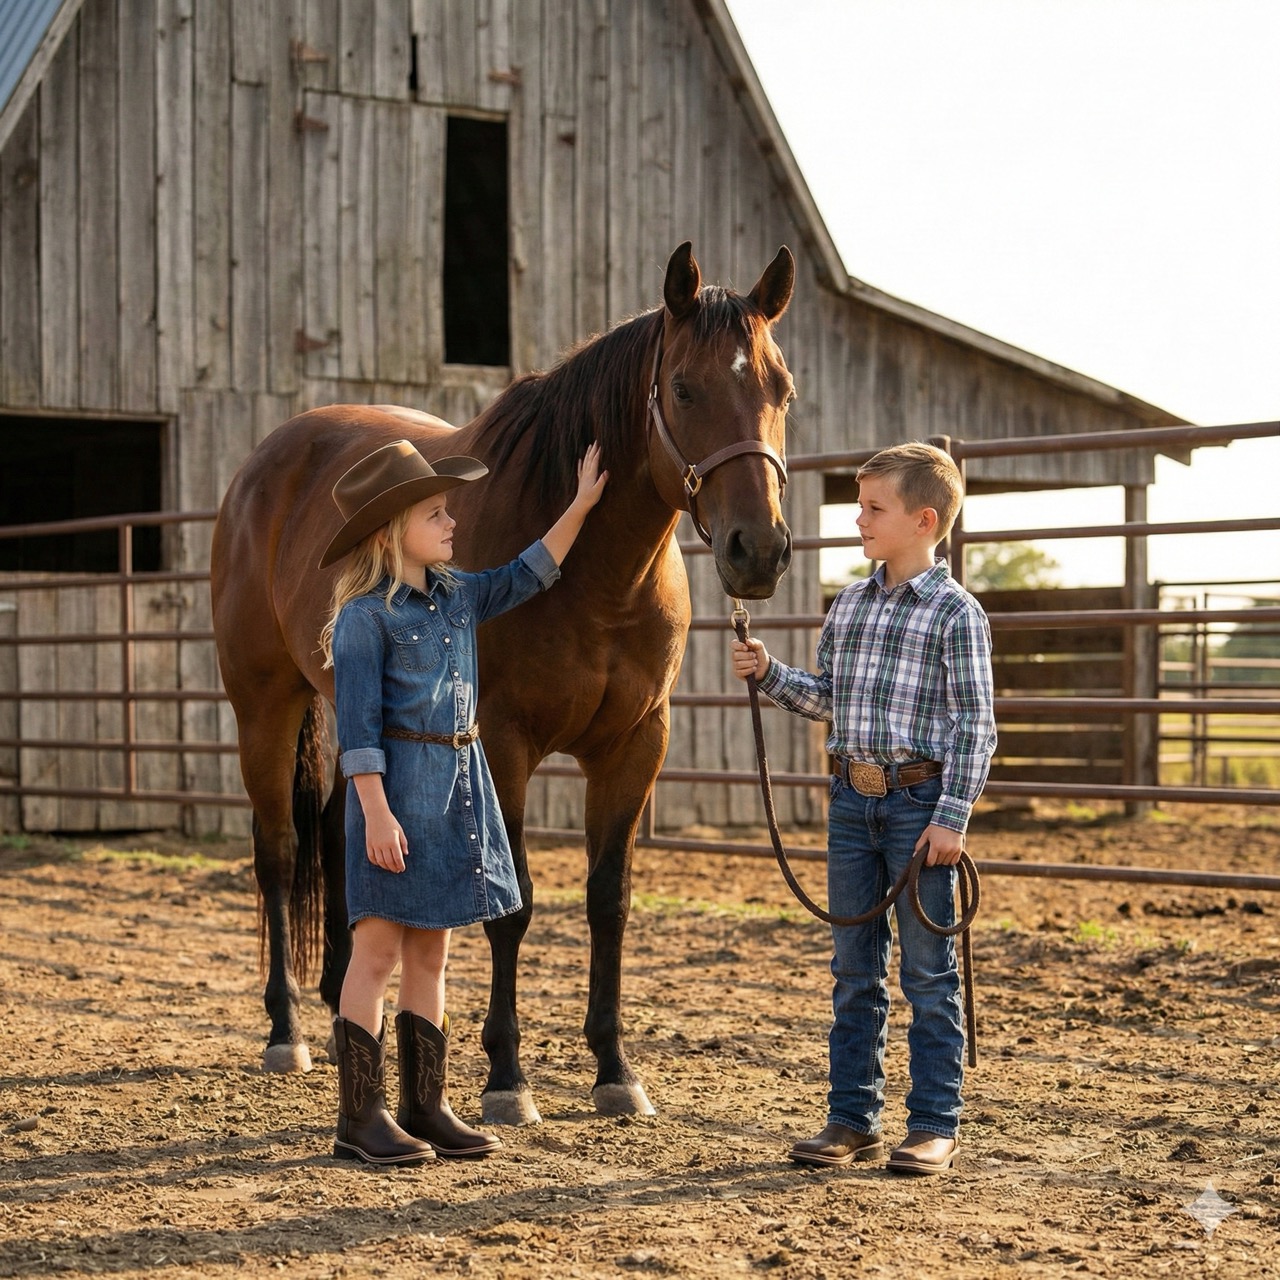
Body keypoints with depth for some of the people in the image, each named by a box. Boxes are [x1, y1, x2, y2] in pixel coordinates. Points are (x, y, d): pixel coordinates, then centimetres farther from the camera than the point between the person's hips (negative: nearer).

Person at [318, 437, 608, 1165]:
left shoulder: (456, 596, 10)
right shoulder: (366, 616, -12)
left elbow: (527, 577, 24)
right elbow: (357, 725, -15)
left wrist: (581, 506, 19)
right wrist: (377, 812, -20)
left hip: (459, 782, 8)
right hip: (399, 783, -8)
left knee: (431, 950, 12)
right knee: (379, 949, -2)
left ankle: (426, 1106, 18)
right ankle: (361, 1117, 4)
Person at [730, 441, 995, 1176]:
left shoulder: (956, 613, -8)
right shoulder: (850, 605, 11)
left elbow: (974, 723, -11)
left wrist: (952, 816, -17)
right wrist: (769, 673, 5)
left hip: (919, 800, -6)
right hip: (852, 798, 6)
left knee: (927, 971, 1)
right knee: (854, 970, 11)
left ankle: (936, 1126, 9)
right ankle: (853, 1120, 19)